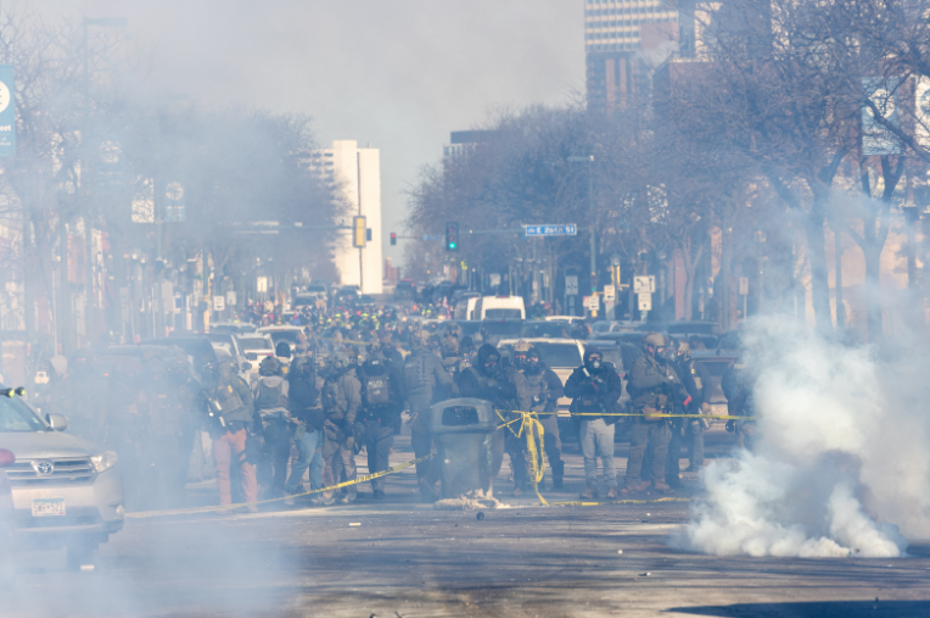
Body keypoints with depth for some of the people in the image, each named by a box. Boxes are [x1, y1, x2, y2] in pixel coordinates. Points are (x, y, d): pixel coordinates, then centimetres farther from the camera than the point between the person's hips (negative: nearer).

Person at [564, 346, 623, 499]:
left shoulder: (609, 372, 8)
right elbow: (569, 390, 0)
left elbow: (616, 391, -3)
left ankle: (612, 486, -5)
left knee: (607, 454, -8)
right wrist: (587, 387, -12)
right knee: (589, 456, 2)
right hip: (585, 420, 2)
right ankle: (591, 486, 8)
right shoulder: (579, 374, 13)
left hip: (604, 419, -2)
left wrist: (604, 402, -20)